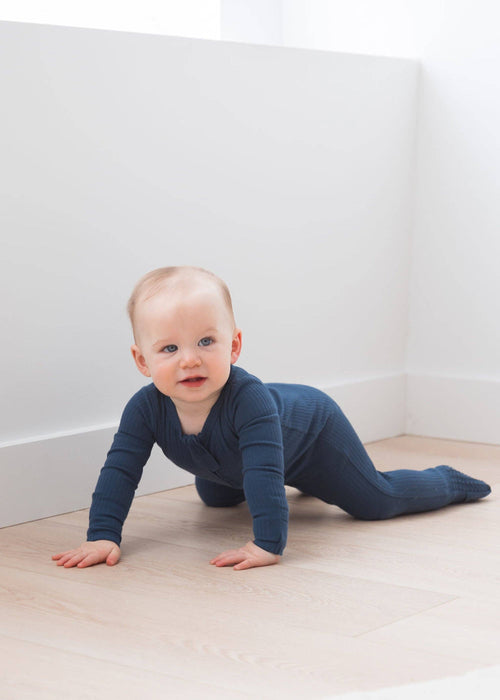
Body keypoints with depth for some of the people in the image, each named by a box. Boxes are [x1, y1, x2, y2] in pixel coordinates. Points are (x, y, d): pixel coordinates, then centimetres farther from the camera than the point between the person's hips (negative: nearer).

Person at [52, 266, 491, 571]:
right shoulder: (146, 409, -34)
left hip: (311, 427, -6)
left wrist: (268, 543, -60)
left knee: (377, 501, -2)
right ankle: (304, 483, 58)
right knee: (214, 497, 32)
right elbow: (120, 471, -31)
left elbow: (265, 473, -54)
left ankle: (449, 482, 31)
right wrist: (102, 536, -41)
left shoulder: (247, 399, -49)